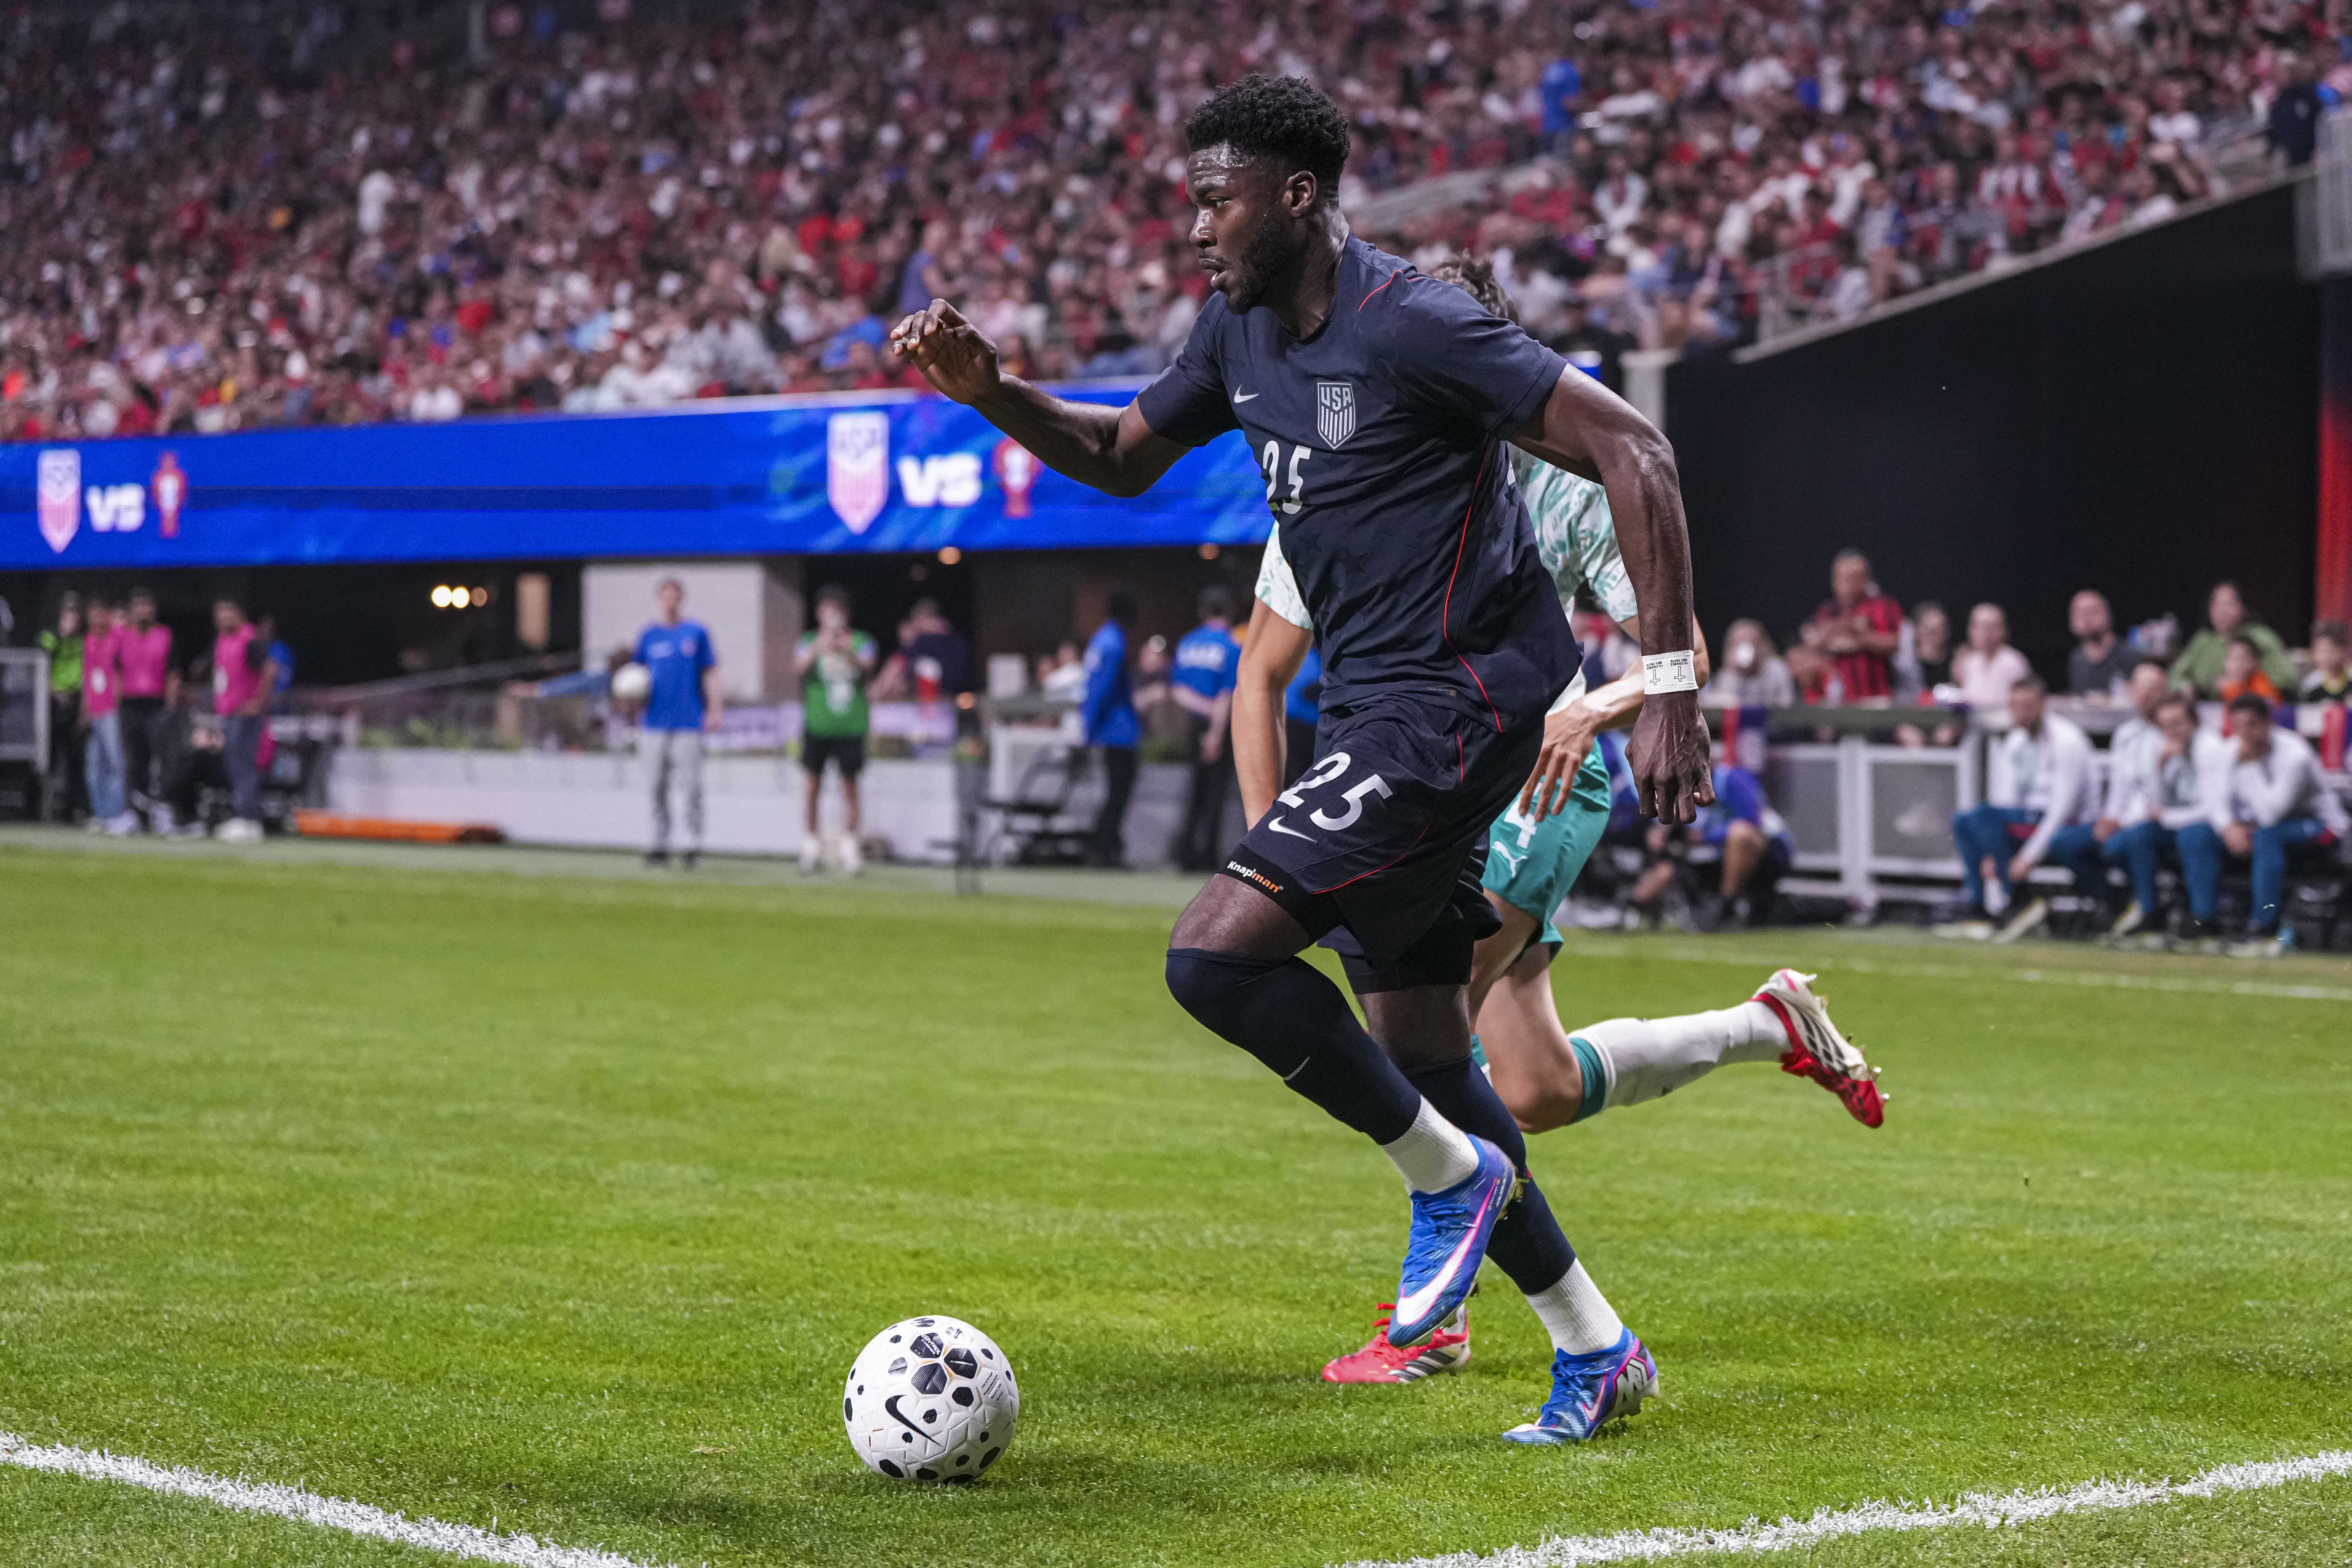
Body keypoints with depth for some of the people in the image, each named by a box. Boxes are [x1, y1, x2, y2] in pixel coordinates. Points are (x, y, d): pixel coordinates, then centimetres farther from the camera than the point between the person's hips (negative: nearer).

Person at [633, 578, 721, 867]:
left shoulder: (697, 634, 4)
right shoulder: (648, 637, 10)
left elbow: (710, 675, 4)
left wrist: (714, 711, -4)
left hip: (689, 721, -3)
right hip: (657, 722, 3)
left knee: (691, 785, -6)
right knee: (658, 788, 5)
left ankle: (694, 844, 0)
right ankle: (660, 845, 9)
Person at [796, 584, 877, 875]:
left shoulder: (860, 641, 6)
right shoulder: (810, 642, 5)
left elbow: (867, 670, -11)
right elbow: (798, 668, -12)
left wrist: (848, 654, -31)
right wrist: (817, 650, -31)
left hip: (851, 727, 0)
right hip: (817, 725, 0)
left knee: (850, 784, -1)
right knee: (813, 783, 2)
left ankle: (850, 848, 5)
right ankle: (811, 846, 11)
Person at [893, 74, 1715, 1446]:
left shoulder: (1413, 326, -18)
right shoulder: (1241, 330, 8)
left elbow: (1634, 456, -18)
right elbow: (1124, 457, 24)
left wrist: (1671, 685, -22)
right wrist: (990, 392, 6)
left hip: (1458, 700, -9)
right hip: (1378, 712, 9)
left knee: (1216, 952, -19)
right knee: (1423, 1058, 12)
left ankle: (1453, 1175, -1)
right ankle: (1596, 1350, 22)